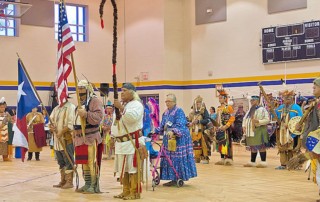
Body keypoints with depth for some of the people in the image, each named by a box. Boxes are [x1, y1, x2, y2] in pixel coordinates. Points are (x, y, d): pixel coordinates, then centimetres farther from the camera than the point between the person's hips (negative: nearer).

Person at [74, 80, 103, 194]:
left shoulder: (94, 101, -7)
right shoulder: (80, 103, 21)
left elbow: (99, 117, -20)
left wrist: (86, 114, -28)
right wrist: (75, 135, 23)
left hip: (91, 138, -9)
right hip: (81, 138, 9)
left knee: (92, 162, -9)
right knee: (84, 162, 12)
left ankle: (94, 186, -5)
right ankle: (87, 184, 20)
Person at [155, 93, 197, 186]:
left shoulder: (179, 111, -11)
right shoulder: (165, 113, 14)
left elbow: (180, 125, -23)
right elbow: (162, 126, 17)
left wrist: (173, 131, -38)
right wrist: (155, 131, 2)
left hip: (179, 139, -8)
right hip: (169, 139, 8)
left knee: (178, 158, -6)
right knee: (169, 159, 7)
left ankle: (180, 178, 1)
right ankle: (174, 179, 12)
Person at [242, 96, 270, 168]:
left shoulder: (262, 109, -6)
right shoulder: (250, 110, 17)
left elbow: (267, 120, -12)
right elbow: (245, 118, 25)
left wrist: (258, 121, -25)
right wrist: (244, 126, 8)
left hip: (259, 131, -8)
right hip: (250, 131, 8)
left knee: (261, 147, -6)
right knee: (252, 147, 12)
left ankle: (263, 162, -2)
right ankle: (252, 162, 19)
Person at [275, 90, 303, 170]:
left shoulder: (296, 107, -7)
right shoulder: (281, 108, 12)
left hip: (293, 132, -6)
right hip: (283, 132, 6)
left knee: (293, 148, -5)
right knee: (282, 147, 9)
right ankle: (283, 164, 18)